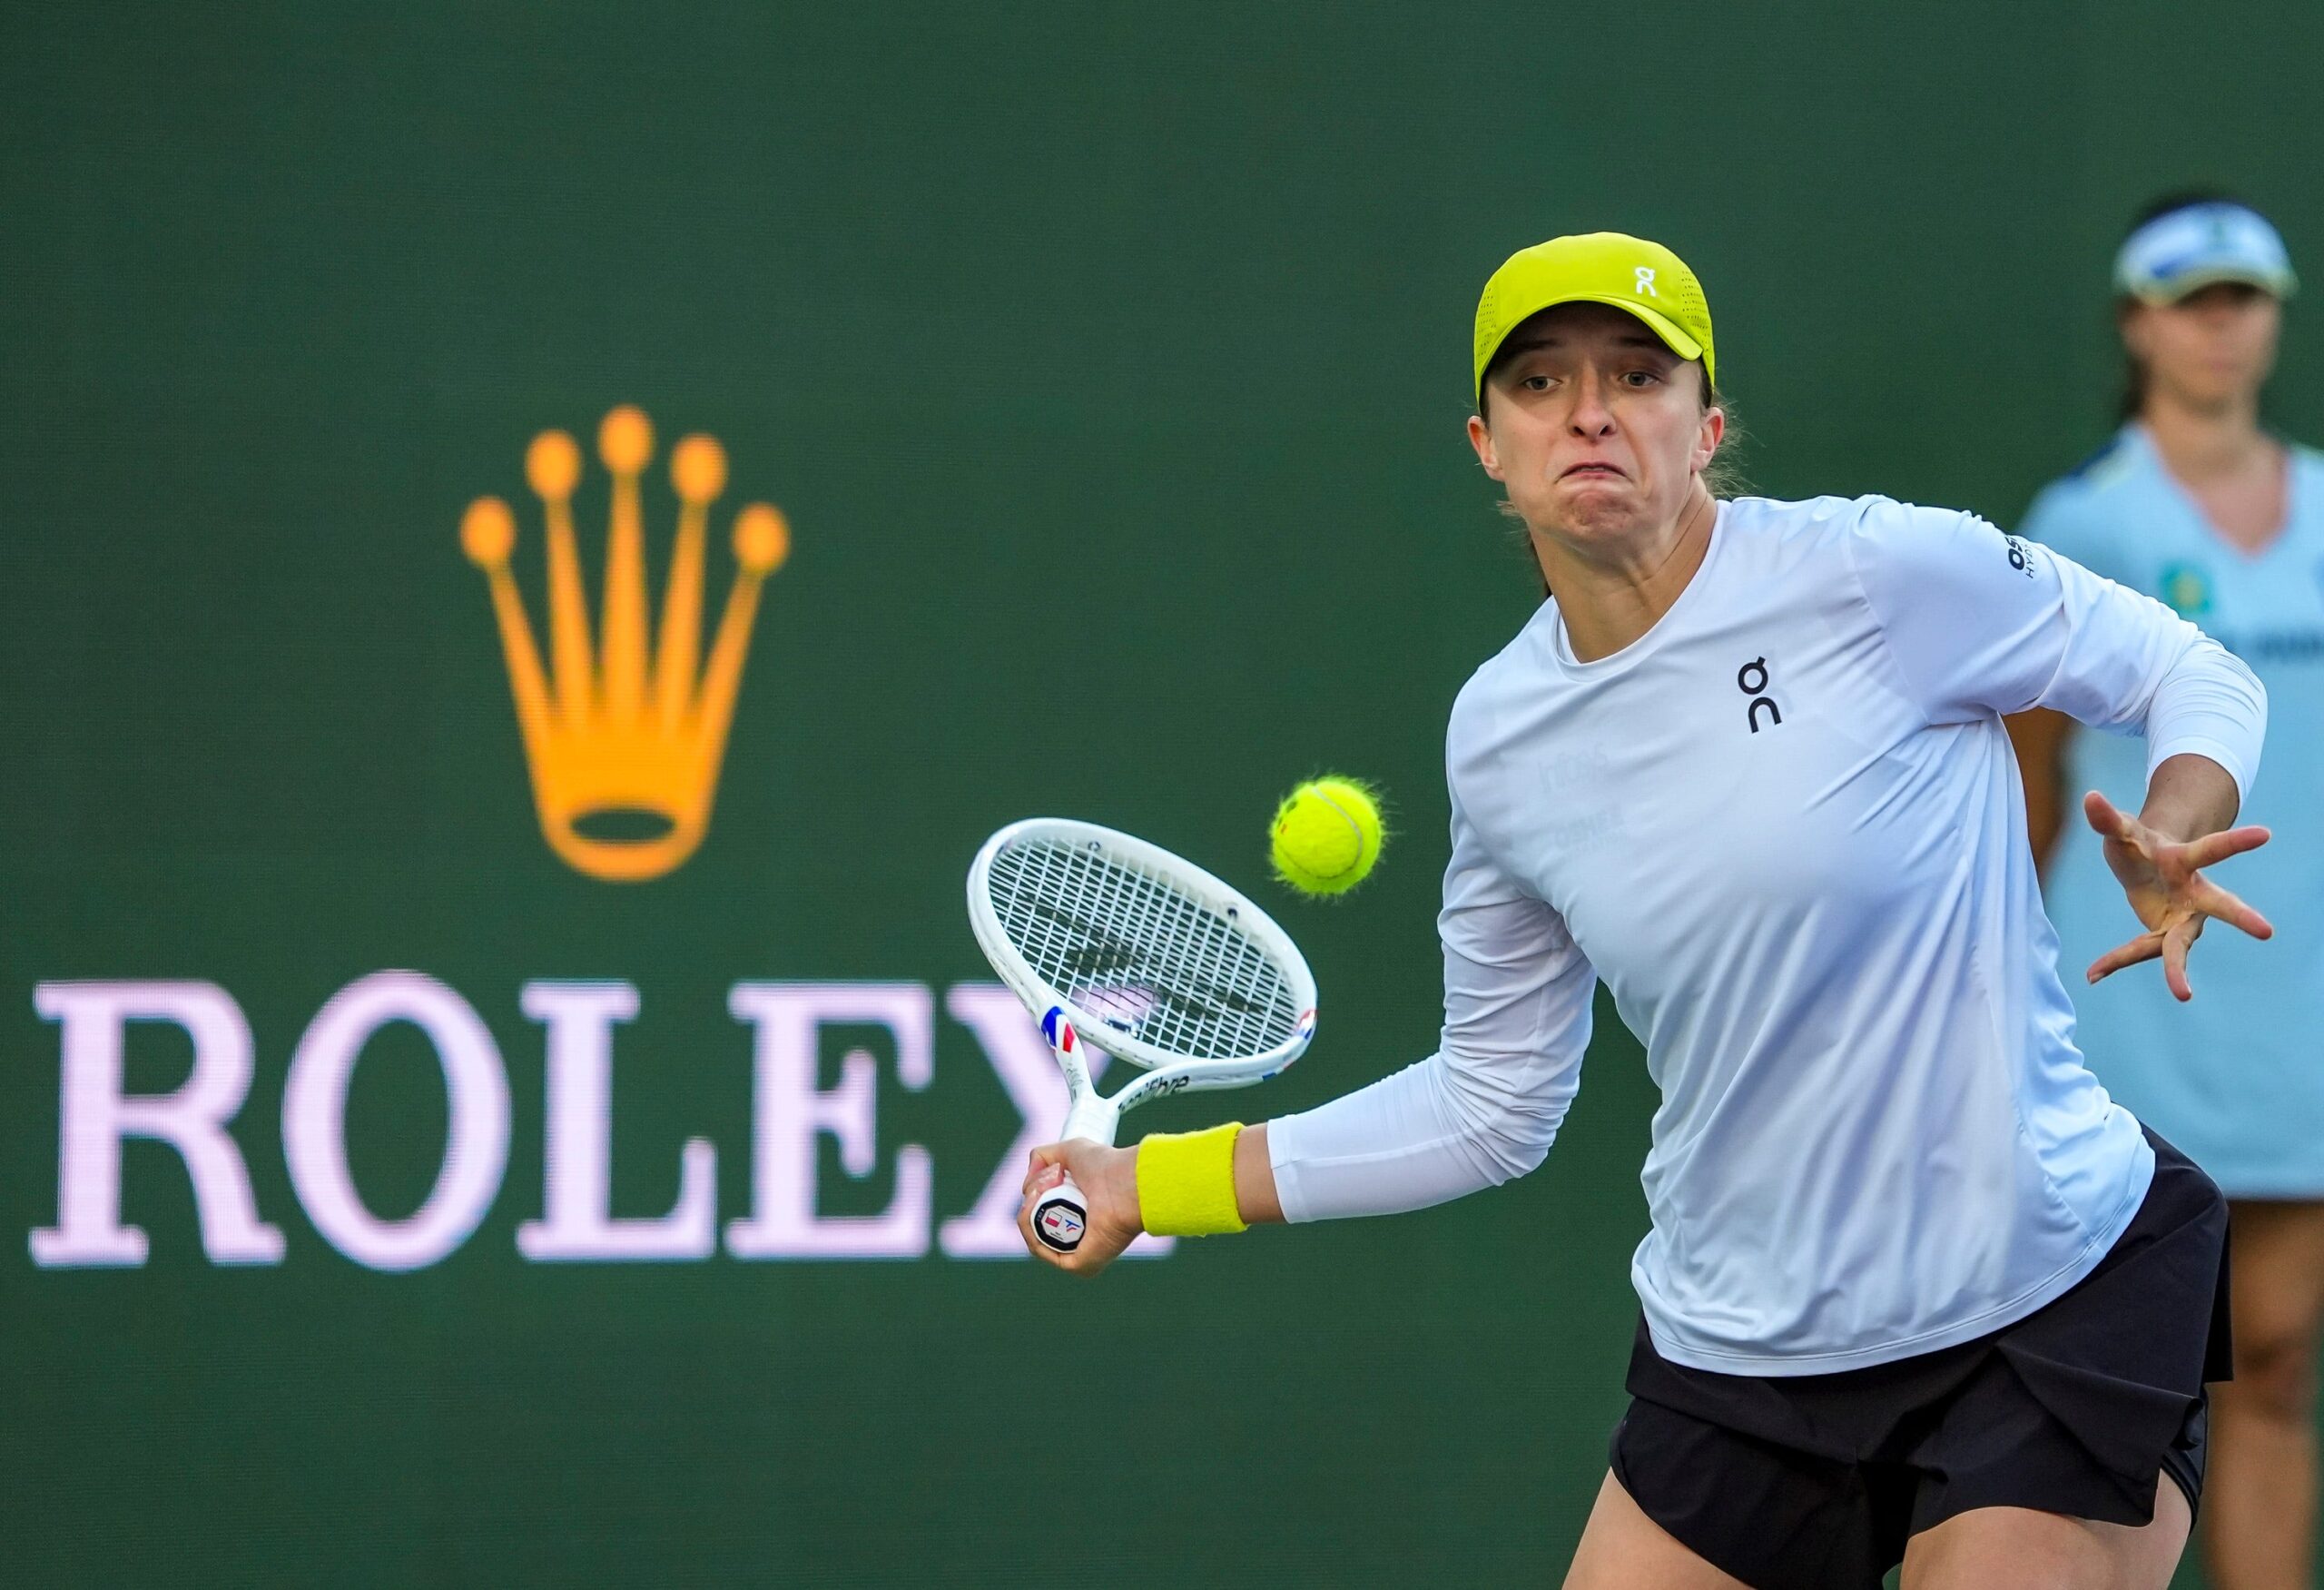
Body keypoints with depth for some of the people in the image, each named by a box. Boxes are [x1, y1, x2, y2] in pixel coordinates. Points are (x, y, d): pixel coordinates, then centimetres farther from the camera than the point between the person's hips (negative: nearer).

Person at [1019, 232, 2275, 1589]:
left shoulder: (1882, 573, -12)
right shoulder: (1499, 739, 3)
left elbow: (2191, 673, 2)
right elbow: (1492, 1104, 14)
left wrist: (2168, 838, -20)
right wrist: (1158, 1184, 12)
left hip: (2053, 1308, -5)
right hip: (1741, 1356, 5)